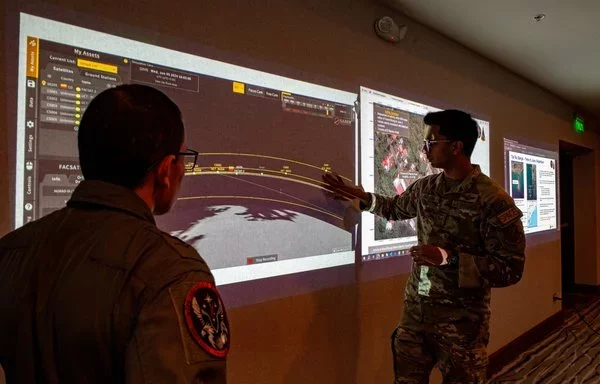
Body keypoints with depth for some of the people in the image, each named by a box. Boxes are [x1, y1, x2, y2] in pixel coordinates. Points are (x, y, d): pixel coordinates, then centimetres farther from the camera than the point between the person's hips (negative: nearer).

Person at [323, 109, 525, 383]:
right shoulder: (425, 187, 3)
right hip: (415, 311, 6)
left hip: (461, 321, -5)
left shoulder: (493, 200, -17)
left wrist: (448, 258, -26)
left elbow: (511, 268, -18)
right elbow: (395, 208, 24)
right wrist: (360, 196, 12)